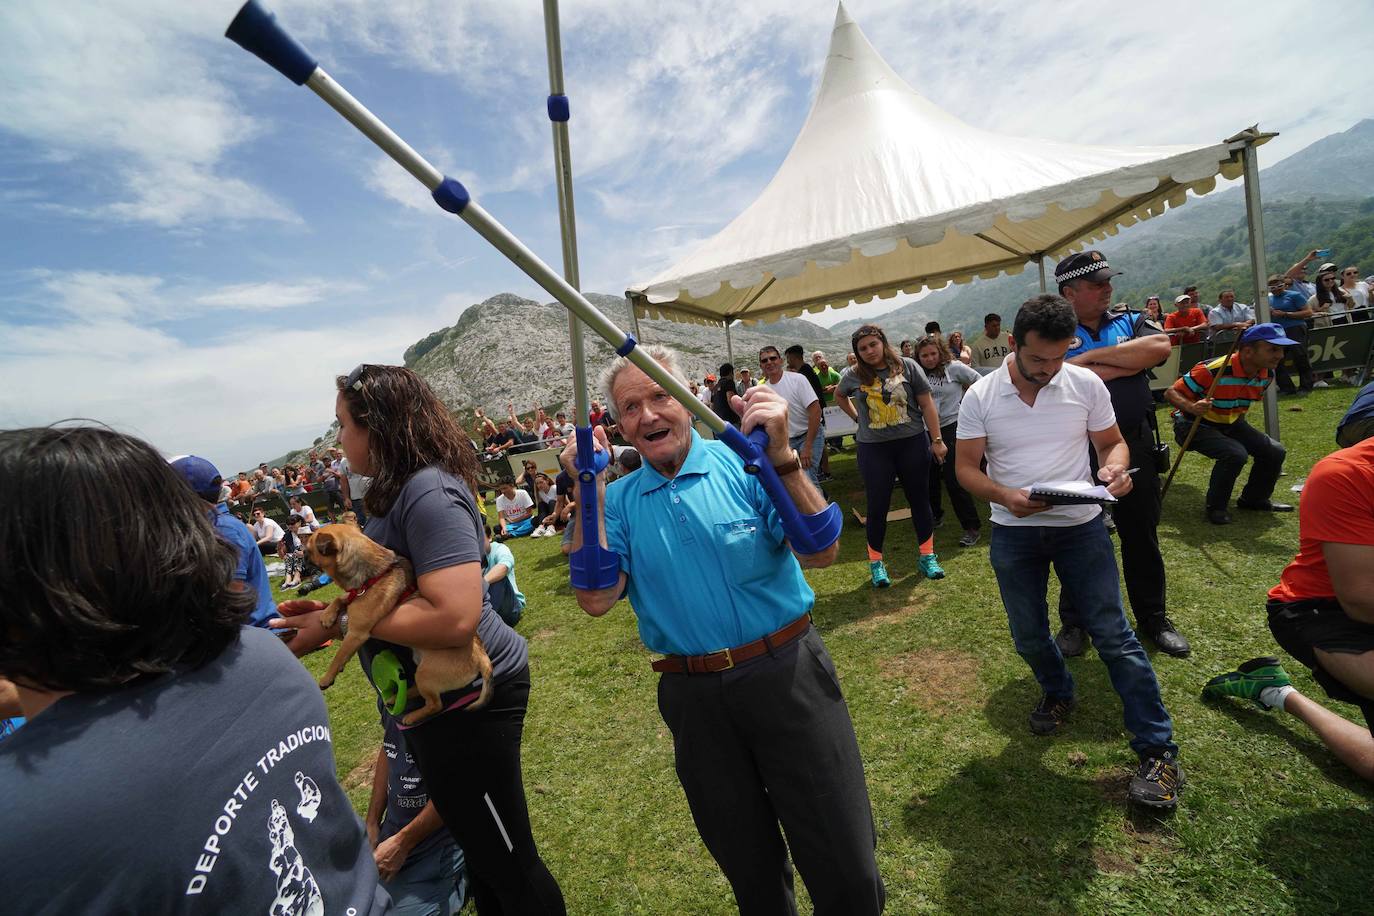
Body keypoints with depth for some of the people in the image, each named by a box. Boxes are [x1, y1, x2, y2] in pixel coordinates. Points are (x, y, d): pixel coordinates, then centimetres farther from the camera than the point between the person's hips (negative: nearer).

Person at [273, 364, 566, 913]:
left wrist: (341, 623, -20)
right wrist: (333, 612, 8)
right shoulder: (399, 491, 9)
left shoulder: (428, 491, -23)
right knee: (483, 851, 28)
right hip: (442, 698, 10)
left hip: (465, 697, -10)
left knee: (508, 864, 11)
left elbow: (453, 616, -31)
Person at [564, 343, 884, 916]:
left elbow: (822, 552, -17)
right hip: (694, 698, 3)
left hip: (786, 675, -2)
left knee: (845, 864, 9)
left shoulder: (740, 463, -8)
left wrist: (781, 458, -29)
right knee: (747, 863, 22)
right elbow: (597, 600, -10)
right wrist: (589, 492, -15)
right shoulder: (619, 500, 1)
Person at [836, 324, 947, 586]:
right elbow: (839, 395, 22)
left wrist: (937, 440, -5)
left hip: (912, 443, 0)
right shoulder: (853, 376, -1)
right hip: (874, 449, 0)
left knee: (919, 500, 12)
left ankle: (927, 556, 28)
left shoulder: (907, 366, -4)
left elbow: (927, 405, -1)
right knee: (877, 507, 4)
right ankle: (876, 563, 19)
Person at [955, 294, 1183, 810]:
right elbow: (967, 468, -4)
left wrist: (1115, 465, -18)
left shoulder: (1086, 384, -4)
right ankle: (1058, 694, 43)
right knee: (1029, 637, 14)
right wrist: (1006, 496, -22)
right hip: (1013, 532, 1)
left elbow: (1112, 442, 6)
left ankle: (1158, 751, 12)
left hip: (1081, 525, -1)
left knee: (1114, 636, -1)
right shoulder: (980, 396, -6)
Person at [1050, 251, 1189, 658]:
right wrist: (1129, 362, -11)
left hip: (1134, 445, 3)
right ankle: (1073, 623, 25)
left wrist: (1095, 356, -14)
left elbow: (1160, 348, -12)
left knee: (1142, 536, 14)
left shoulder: (1129, 321, 8)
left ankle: (1153, 618, 33)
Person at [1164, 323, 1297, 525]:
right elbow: (1171, 393, -26)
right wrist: (1192, 407, -43)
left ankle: (1254, 498, 26)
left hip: (1230, 424, 8)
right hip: (1194, 425, -8)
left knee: (1274, 452, -1)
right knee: (1235, 453, -30)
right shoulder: (1213, 370, -30)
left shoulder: (1265, 374, -4)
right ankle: (1216, 507, -8)